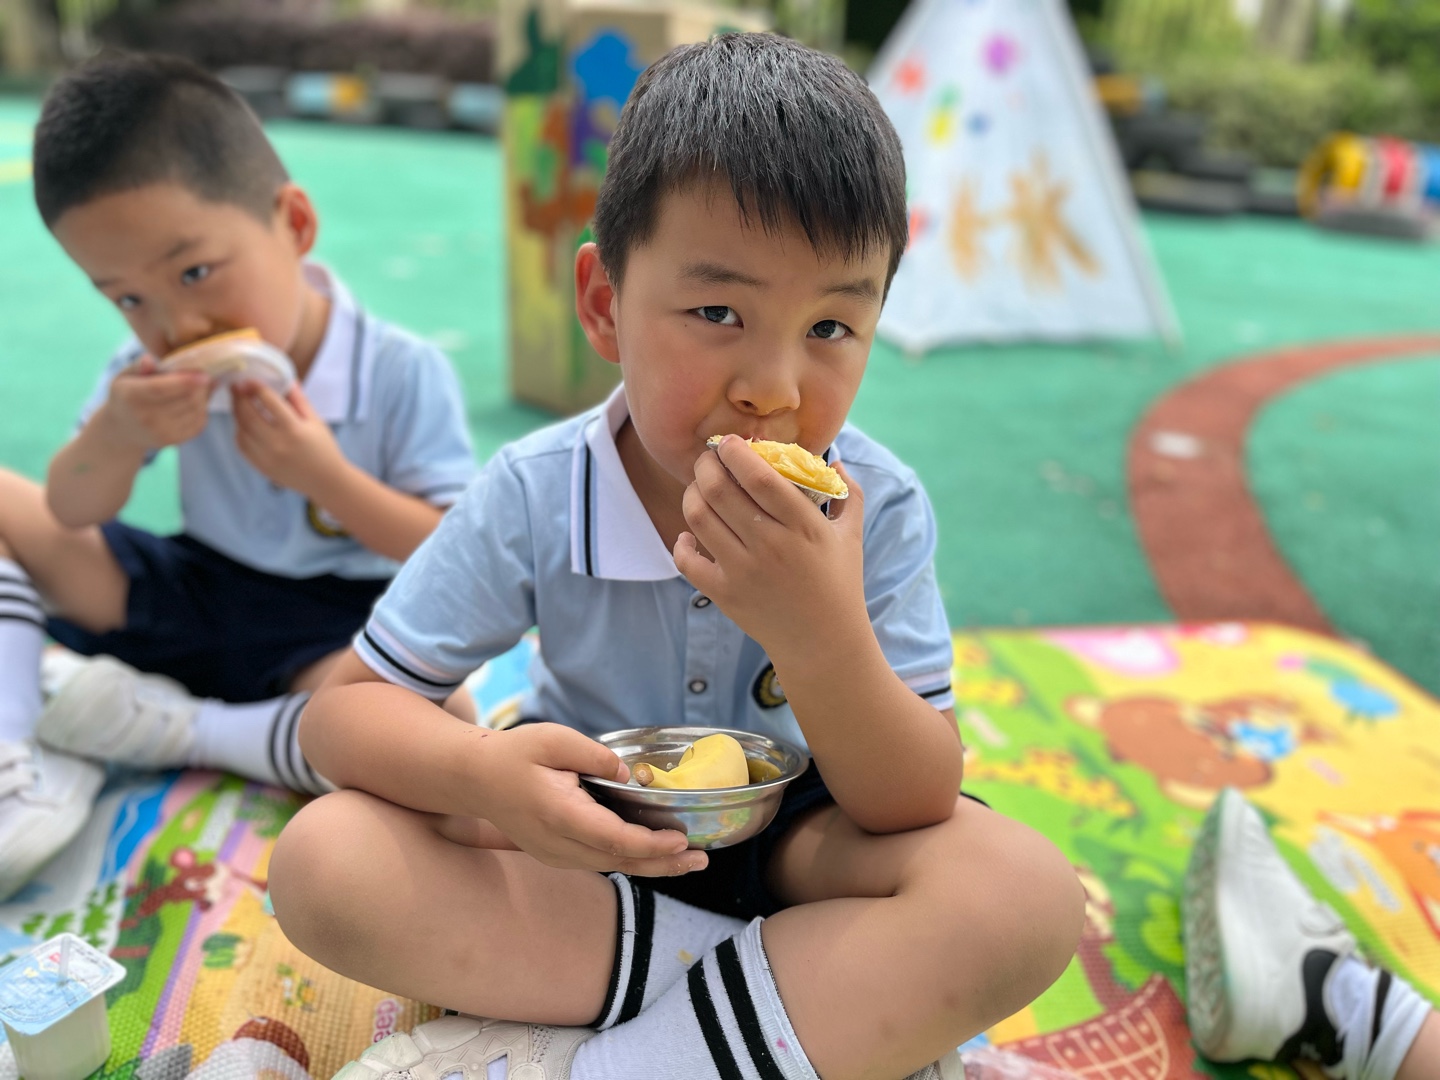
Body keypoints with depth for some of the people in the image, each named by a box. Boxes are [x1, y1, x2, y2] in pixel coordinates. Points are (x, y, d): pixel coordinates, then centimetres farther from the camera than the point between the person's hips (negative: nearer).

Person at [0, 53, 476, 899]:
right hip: (187, 596, 5)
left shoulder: (404, 375, -16)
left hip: (335, 629, -4)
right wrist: (115, 437, -23)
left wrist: (324, 475, -28)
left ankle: (172, 728, -17)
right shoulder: (157, 370, -2)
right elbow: (70, 514, 0)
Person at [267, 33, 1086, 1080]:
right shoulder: (534, 496, -20)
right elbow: (343, 710, -14)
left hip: (796, 828, 0)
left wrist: (826, 639, -41)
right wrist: (483, 773, -37)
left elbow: (922, 807, -21)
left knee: (1028, 893, -26)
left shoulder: (877, 509, -20)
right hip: (590, 837, 1)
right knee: (322, 861, -23)